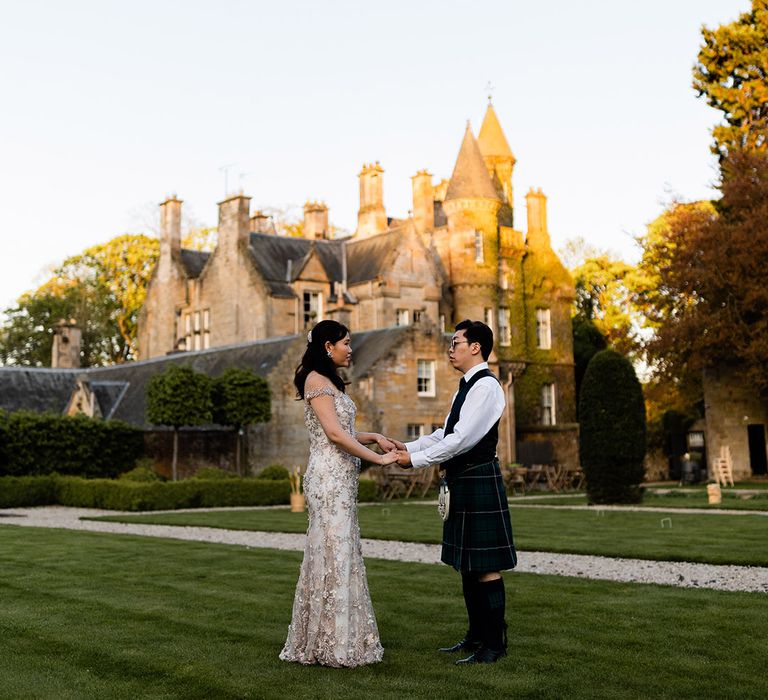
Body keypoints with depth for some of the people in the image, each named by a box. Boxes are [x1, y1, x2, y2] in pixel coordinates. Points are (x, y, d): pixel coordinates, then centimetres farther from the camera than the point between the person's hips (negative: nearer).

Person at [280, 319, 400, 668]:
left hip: (341, 478, 10)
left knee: (341, 554, 11)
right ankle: (332, 644, 1)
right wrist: (378, 458, -16)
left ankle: (339, 638, 17)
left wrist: (374, 436, 9)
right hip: (329, 477, -9)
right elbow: (334, 433, -19)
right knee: (332, 554, -5)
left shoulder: (329, 381, 19)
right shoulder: (316, 380, -10)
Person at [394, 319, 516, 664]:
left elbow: (462, 439, -21)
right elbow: (446, 433, 19)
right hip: (462, 481, 10)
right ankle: (477, 635, 27)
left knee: (486, 566, -4)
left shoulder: (486, 386, -15)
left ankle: (494, 643, 5)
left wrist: (416, 459, -17)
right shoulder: (467, 386, 17)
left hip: (480, 481, -10)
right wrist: (408, 447, 6)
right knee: (466, 562, 16)